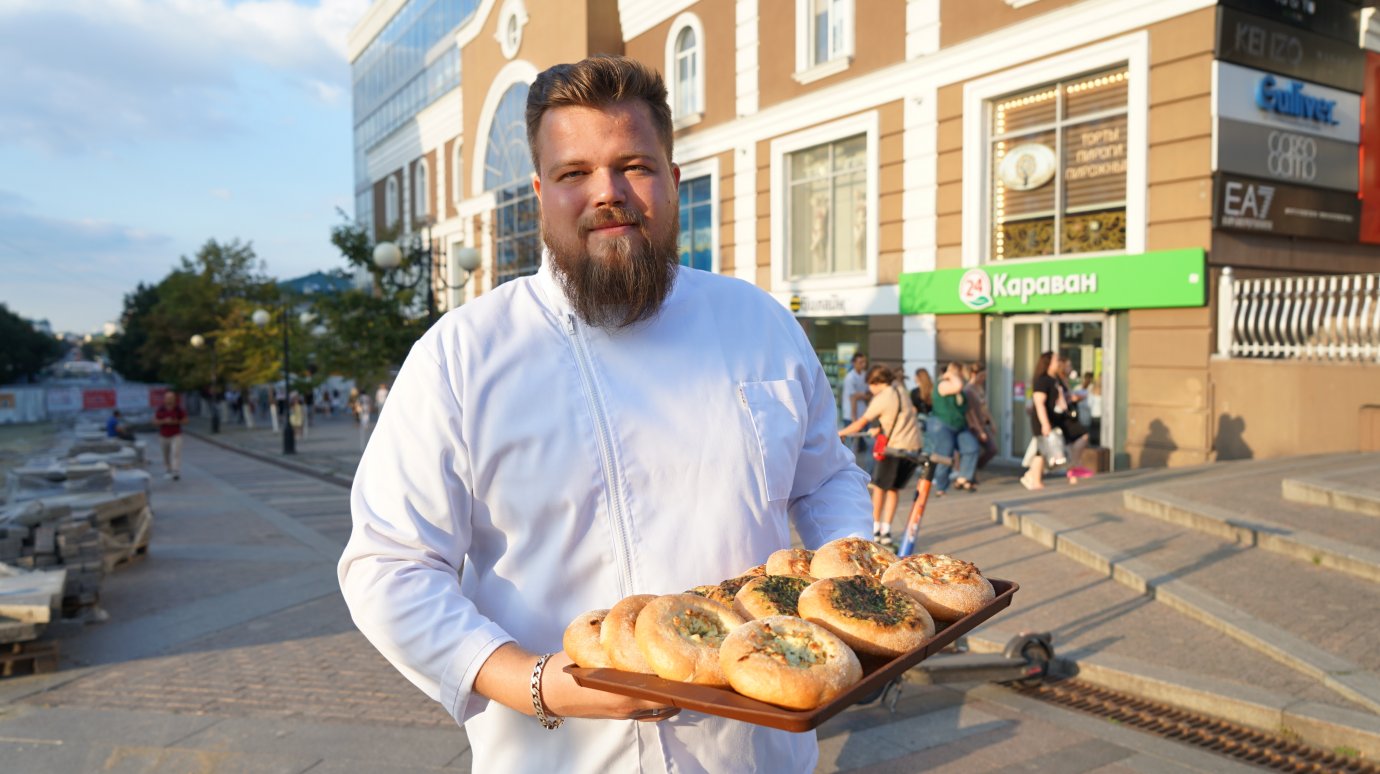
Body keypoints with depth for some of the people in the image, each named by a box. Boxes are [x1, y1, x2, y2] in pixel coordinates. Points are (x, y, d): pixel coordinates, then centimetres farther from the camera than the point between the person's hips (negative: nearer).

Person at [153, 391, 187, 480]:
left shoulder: (178, 409, -7)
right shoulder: (160, 410, -4)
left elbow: (185, 421, -1)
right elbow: (155, 422, -2)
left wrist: (176, 422, -18)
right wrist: (164, 421, -20)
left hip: (176, 435, -2)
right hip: (163, 436, 2)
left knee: (176, 453, -15)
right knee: (166, 455, 12)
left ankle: (176, 472, -21)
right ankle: (167, 471, 28)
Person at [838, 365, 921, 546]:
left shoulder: (881, 399, -10)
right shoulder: (901, 392, 11)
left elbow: (861, 423, -5)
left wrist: (840, 433, 8)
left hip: (895, 447, -7)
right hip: (914, 446, 7)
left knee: (879, 486, 9)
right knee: (894, 488, 14)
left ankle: (875, 529, 12)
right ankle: (886, 531, 12)